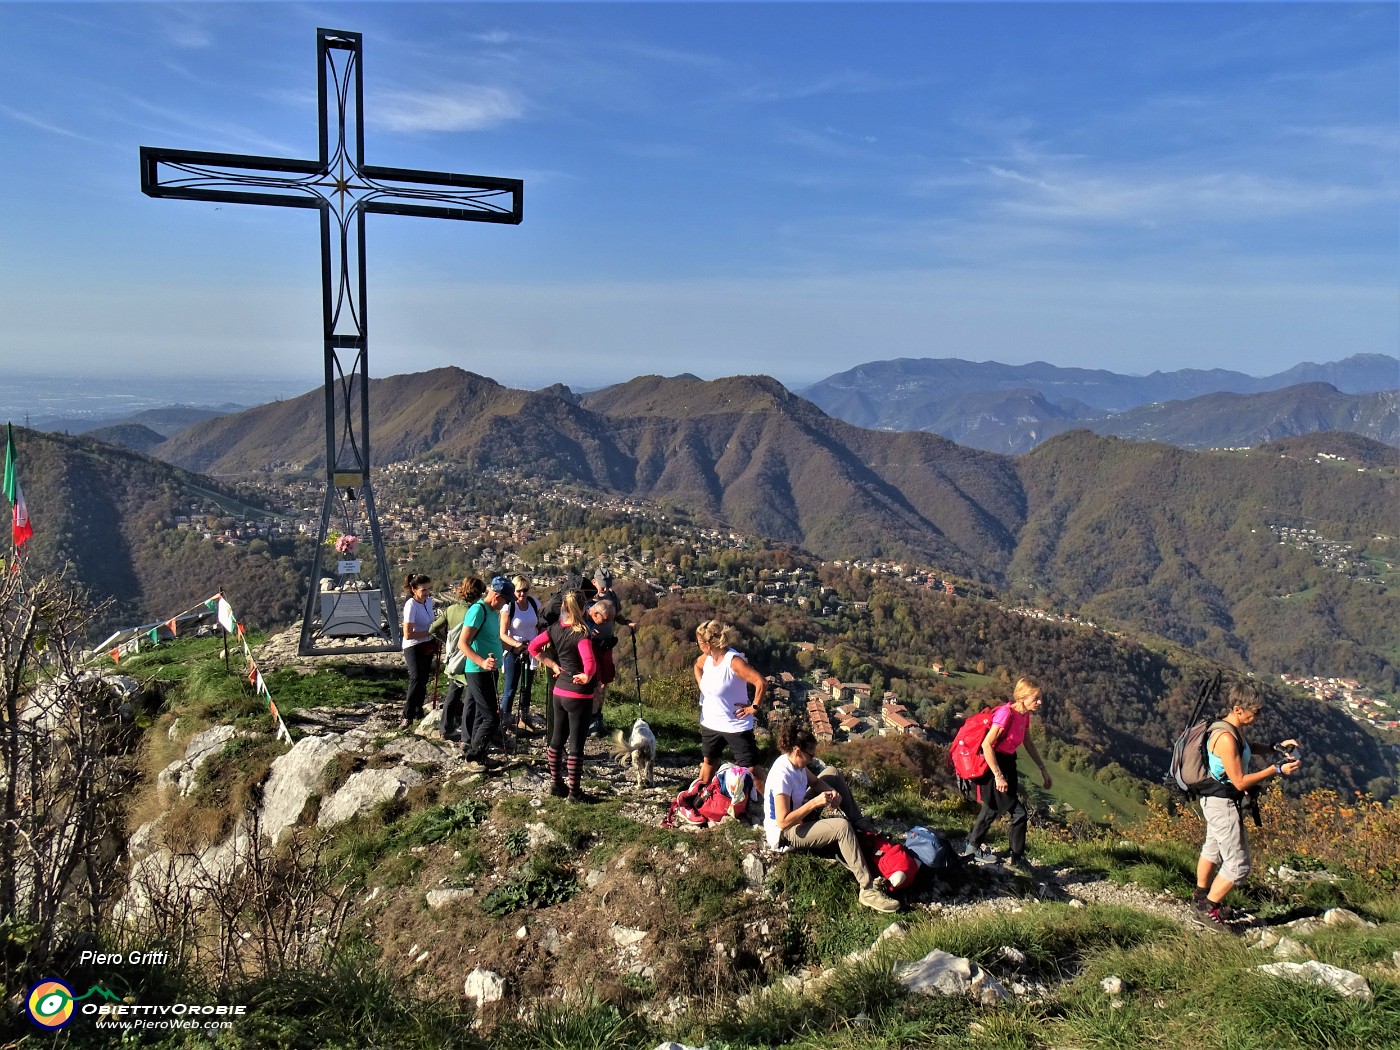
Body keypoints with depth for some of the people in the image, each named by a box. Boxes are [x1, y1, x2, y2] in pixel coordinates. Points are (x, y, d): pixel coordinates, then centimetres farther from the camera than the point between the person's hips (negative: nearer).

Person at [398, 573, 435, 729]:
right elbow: (408, 634, -26)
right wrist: (430, 632, -23)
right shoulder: (411, 605, -23)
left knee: (423, 680, 16)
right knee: (416, 678, -22)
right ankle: (407, 716, -16)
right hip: (413, 647, -8)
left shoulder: (429, 601, 0)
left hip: (427, 645, 8)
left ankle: (418, 712, 31)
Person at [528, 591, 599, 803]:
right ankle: (574, 792, 10)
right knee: (576, 745, 2)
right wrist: (586, 677, -15)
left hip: (559, 692, 7)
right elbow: (589, 663, -33)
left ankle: (556, 784, 28)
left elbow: (533, 647, 9)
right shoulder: (581, 633, -20)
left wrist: (553, 665, 8)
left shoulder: (555, 628, 1)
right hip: (579, 696, -7)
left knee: (557, 740, 17)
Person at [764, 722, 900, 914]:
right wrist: (814, 802, -32)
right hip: (785, 834, -10)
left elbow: (815, 781, 11)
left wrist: (832, 791, -11)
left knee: (833, 775, 13)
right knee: (842, 826, -29)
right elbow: (783, 822, -35)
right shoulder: (782, 776, -33)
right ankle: (868, 890, -28)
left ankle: (859, 824, 18)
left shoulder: (794, 761, -6)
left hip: (799, 815, 10)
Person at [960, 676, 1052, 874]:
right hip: (993, 766, -9)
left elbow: (1028, 743, 17)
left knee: (993, 808, 18)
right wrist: (998, 776, -26)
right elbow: (986, 745, -27)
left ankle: (971, 846, 32)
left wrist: (1042, 769, 15)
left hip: (1007, 763, 9)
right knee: (1018, 811, -2)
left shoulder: (1024, 715, 1)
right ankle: (1017, 857, 14)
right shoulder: (1006, 713, -25)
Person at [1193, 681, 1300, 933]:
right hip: (1223, 803, -11)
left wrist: (1277, 747, 15)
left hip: (1215, 800, 11)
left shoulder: (1235, 729, 2)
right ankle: (1206, 910, 11)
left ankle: (1202, 900, 41)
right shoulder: (1226, 738, -29)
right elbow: (1240, 781, -26)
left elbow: (1246, 749, 26)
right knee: (1237, 864, -2)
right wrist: (1277, 770, -25)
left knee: (1213, 850, 24)